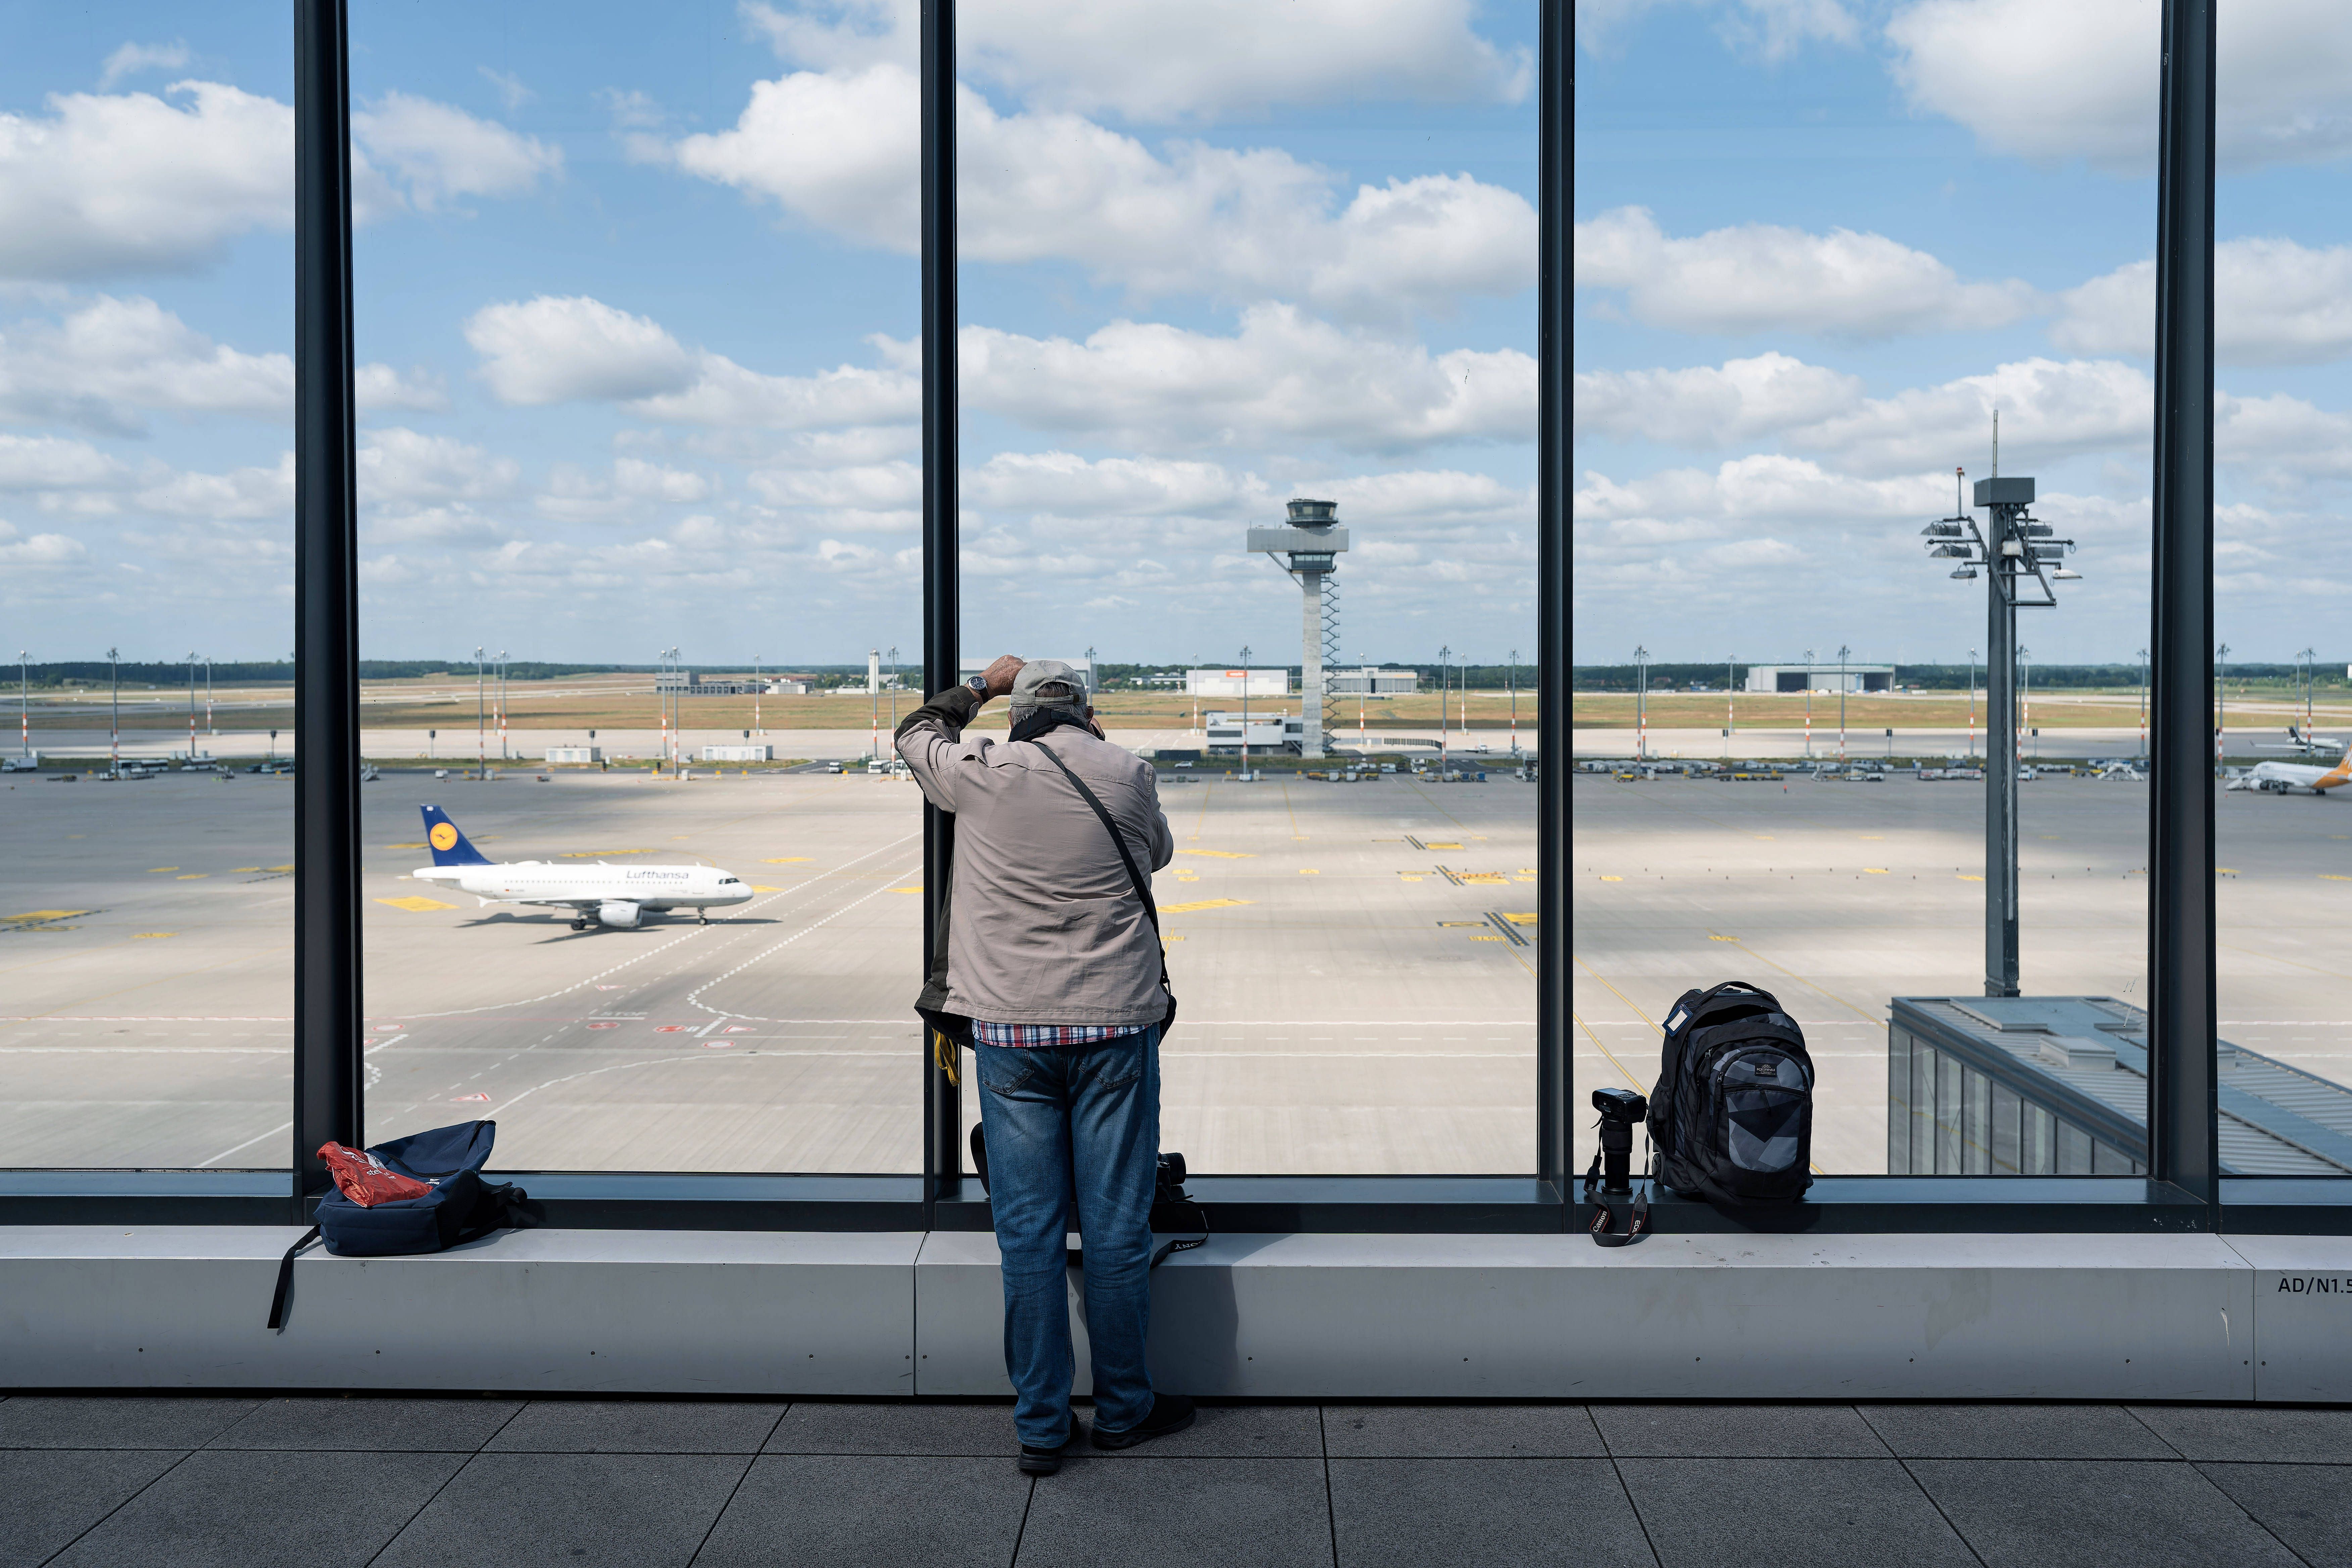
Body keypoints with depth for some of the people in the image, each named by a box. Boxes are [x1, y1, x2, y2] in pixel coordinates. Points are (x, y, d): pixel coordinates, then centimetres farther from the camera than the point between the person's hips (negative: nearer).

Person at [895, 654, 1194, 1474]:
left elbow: (915, 732, 20)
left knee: (1029, 1230, 5)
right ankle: (1124, 1407, 21)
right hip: (1114, 1023, 0)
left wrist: (984, 683, 33)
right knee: (1117, 1225, 8)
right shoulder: (1128, 774, -1)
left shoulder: (981, 774, -2)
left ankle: (1041, 1427, 12)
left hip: (1011, 1029, 0)